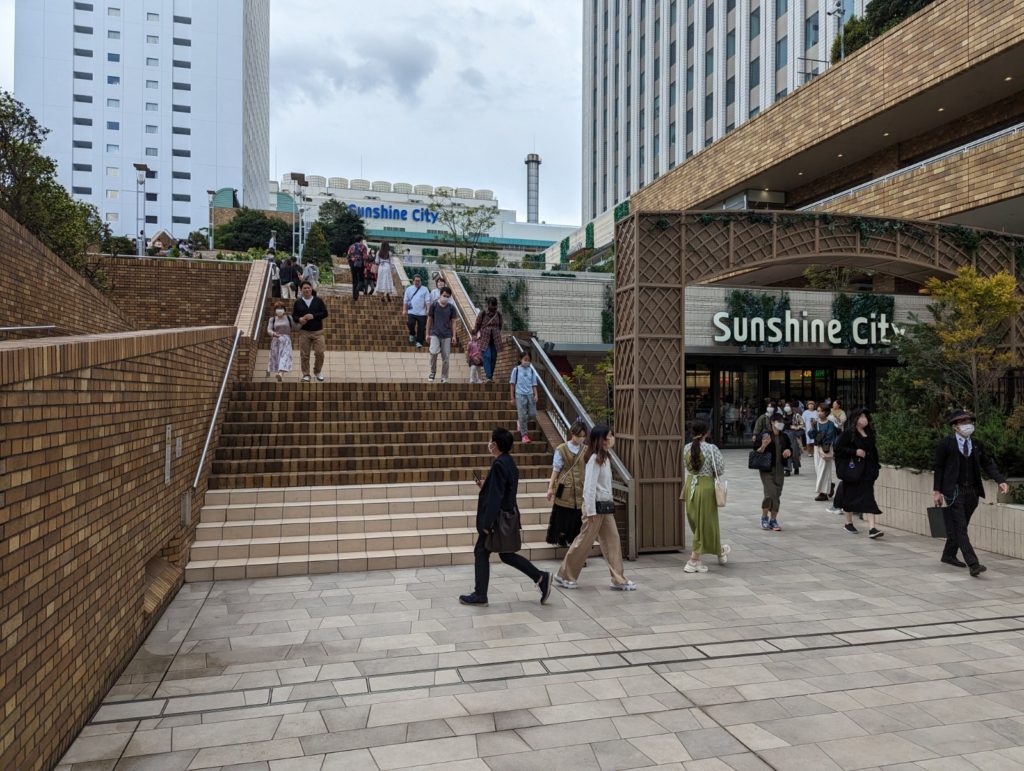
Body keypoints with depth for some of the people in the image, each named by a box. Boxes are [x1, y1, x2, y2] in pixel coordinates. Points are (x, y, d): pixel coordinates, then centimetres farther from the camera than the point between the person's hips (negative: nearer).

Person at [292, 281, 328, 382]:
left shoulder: (318, 301, 5)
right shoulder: (298, 302, 8)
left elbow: (325, 313, -1)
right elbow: (293, 316, 8)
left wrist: (313, 316, -14)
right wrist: (299, 319, -14)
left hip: (318, 332, -1)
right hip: (304, 332, 1)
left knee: (320, 353, -6)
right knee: (304, 355, 0)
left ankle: (317, 372, 15)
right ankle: (306, 375, 11)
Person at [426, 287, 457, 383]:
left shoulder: (451, 307, 5)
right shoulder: (434, 305, 2)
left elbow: (453, 322, 8)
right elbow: (429, 320, 6)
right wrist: (427, 333, 3)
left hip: (446, 335, 2)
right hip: (435, 334, -2)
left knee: (446, 357, 3)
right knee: (434, 352, -21)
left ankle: (444, 377, 13)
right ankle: (433, 372, 0)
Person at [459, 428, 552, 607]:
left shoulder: (499, 465, -20)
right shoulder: (509, 462, 8)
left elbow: (495, 496, -23)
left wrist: (487, 523, -20)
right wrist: (485, 485, 12)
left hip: (498, 519, -9)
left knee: (481, 553, 5)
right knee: (506, 554, 16)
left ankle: (480, 595, 15)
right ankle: (541, 577, 10)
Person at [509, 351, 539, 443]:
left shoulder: (531, 371, 7)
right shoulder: (516, 370, 0)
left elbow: (534, 384, 10)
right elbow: (512, 384, 2)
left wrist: (535, 395, -3)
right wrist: (512, 397, 0)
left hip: (530, 395, 3)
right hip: (520, 395, -3)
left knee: (532, 414, 2)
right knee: (522, 415, -4)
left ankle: (520, 423, 30)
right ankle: (524, 434, 4)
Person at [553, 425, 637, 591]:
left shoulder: (605, 459, 12)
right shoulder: (594, 459, -15)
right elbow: (589, 487, -19)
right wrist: (591, 511, -19)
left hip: (606, 507, 9)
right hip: (596, 506, -9)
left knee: (613, 541, 6)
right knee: (584, 542, 2)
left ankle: (619, 580, 9)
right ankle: (563, 576, 15)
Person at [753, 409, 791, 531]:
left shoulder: (784, 437, 8)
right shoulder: (765, 435, -7)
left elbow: (790, 449, 20)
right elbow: (757, 453, -7)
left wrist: (789, 451, -3)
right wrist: (763, 445, -27)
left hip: (779, 470, 5)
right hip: (767, 470, -5)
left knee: (777, 495, 5)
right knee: (770, 494, -13)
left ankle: (773, 520, 16)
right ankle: (764, 517, 8)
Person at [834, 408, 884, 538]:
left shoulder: (870, 434, 12)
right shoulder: (848, 433, -7)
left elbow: (873, 451, 22)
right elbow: (838, 448, -12)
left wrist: (875, 466, 15)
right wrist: (855, 452, -19)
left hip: (867, 471, 4)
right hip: (852, 469, -4)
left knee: (868, 498, -5)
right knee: (850, 496, 9)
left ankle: (872, 528, -11)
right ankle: (849, 523, 28)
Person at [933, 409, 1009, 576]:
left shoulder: (977, 444, 8)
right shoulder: (945, 443, -6)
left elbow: (988, 464, 7)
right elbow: (939, 467, -4)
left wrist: (1001, 481, -9)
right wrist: (937, 491, -6)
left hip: (972, 491, 6)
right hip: (954, 491, -5)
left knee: (959, 526, 15)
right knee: (960, 528, -8)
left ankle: (949, 555, 30)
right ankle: (973, 564, -12)